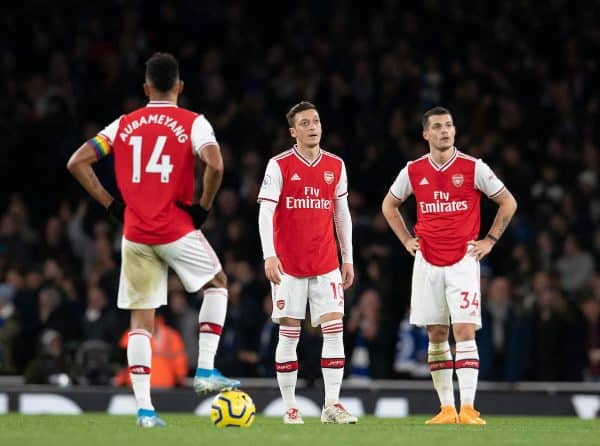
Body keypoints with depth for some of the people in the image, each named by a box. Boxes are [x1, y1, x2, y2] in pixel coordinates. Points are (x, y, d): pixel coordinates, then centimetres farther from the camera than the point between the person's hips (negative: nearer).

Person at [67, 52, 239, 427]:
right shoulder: (193, 123, -2)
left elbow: (77, 163, 6)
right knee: (218, 284, 22)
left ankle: (144, 407, -2)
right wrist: (203, 206, -5)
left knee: (141, 319, 7)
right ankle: (206, 371, 10)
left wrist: (111, 204, 9)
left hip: (135, 234, 3)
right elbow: (215, 166, -20)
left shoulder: (125, 125, 9)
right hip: (177, 230, -3)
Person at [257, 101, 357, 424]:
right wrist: (269, 255, -19)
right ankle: (290, 407, 7)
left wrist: (348, 258, 12)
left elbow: (342, 214, 14)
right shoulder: (279, 165, -4)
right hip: (288, 265, -3)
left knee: (334, 330, -6)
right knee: (289, 334, 1)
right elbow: (265, 213, -8)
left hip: (326, 264, 3)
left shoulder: (335, 166, 8)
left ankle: (332, 405, -4)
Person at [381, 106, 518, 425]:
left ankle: (468, 408, -16)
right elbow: (389, 205, 21)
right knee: (436, 335, 5)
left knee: (465, 332, -12)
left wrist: (489, 240, 1)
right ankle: (447, 408, 12)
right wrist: (406, 240, 11)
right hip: (427, 263, 3)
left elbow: (508, 202, 5)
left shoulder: (473, 168, -4)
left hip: (463, 261, -3)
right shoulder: (414, 171, 4)